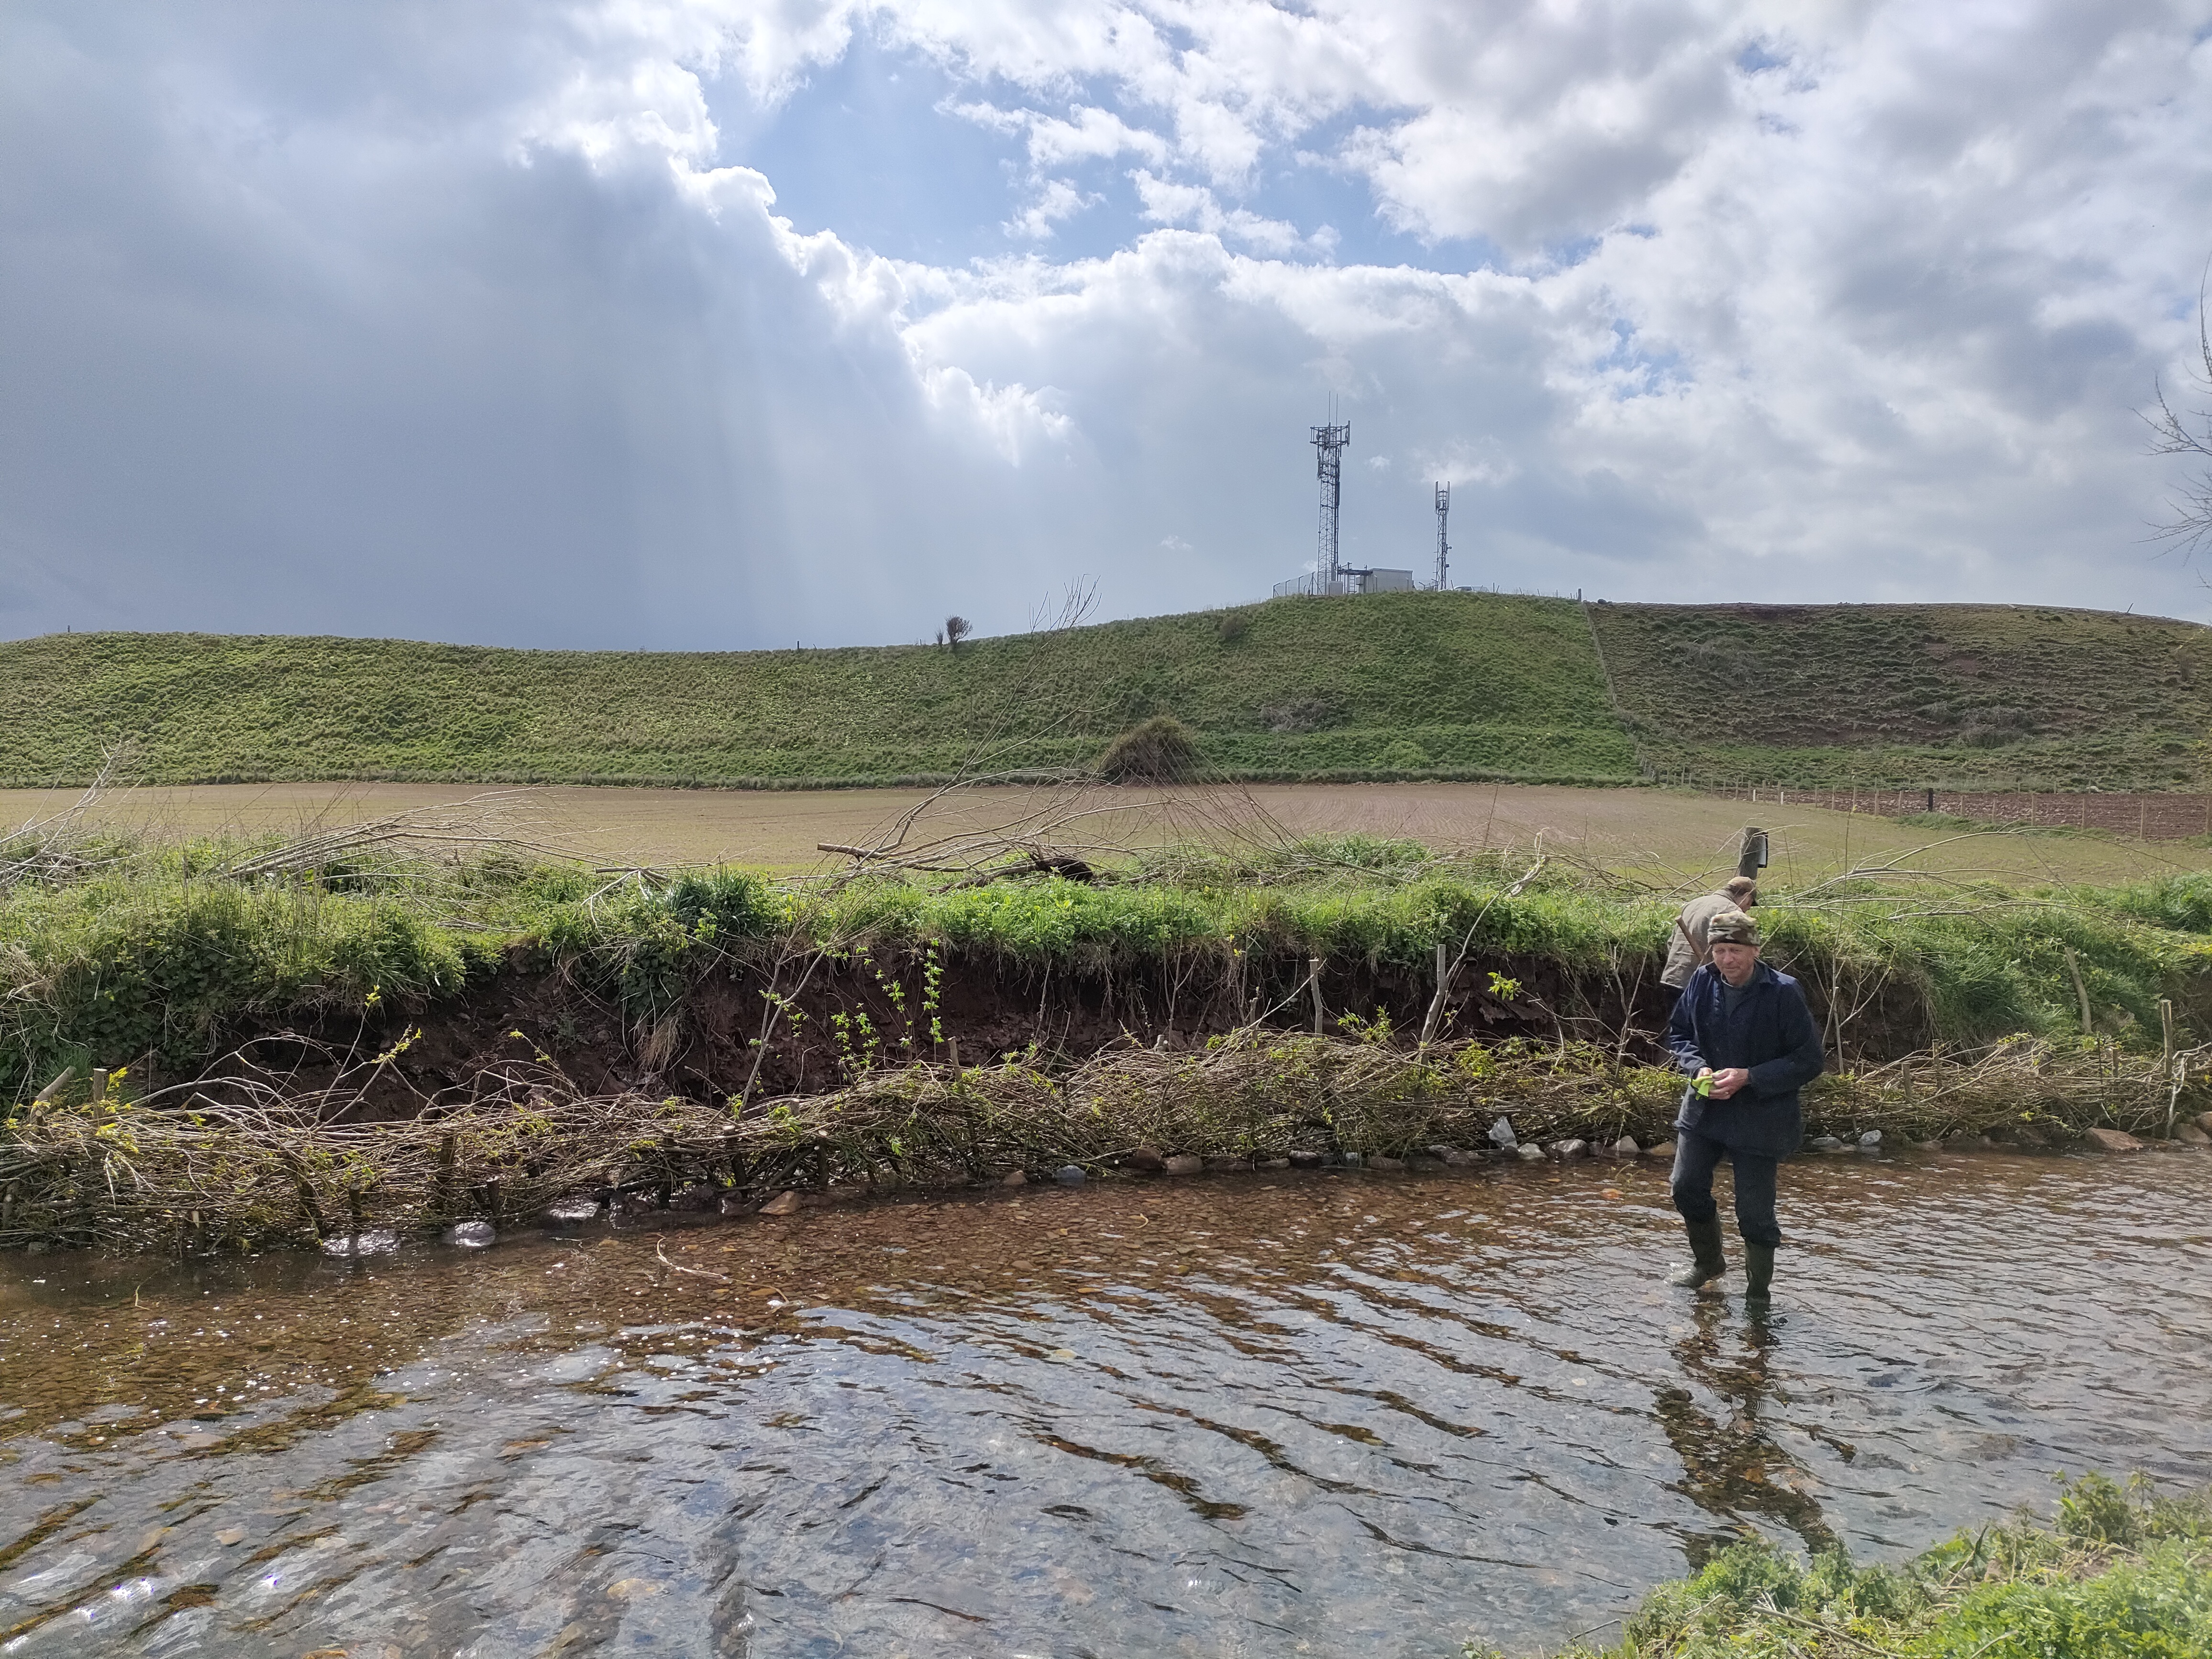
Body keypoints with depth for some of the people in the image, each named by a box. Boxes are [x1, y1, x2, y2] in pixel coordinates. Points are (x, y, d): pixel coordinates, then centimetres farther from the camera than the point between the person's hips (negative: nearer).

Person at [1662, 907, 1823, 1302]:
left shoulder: (1783, 993, -18)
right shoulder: (1702, 982, -5)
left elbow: (1809, 1061, -14)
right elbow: (1678, 1035, 9)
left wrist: (1748, 1077, -21)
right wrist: (1699, 1068, -10)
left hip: (1759, 1117, -5)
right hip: (1704, 1107, 5)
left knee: (1754, 1210, 2)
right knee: (1687, 1187, 12)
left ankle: (1758, 1290, 26)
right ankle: (1707, 1263, 39)